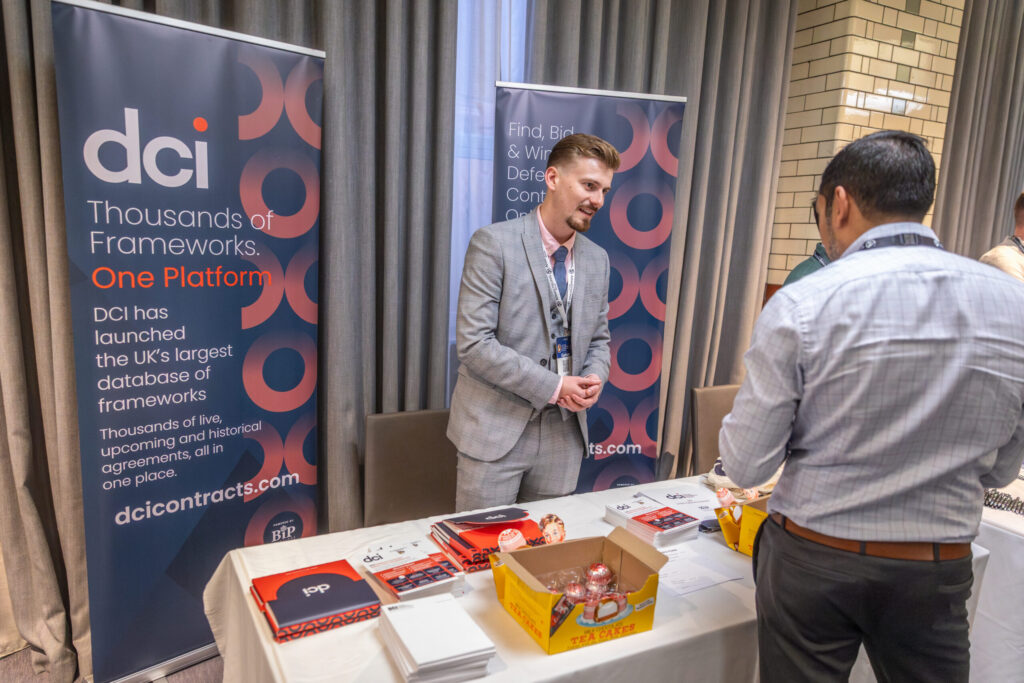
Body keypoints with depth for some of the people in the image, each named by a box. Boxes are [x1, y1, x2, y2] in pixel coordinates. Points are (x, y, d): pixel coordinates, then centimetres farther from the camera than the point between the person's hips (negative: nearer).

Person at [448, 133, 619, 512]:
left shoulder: (597, 259, 8)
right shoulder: (493, 243, -11)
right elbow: (473, 343, -17)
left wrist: (595, 376, -5)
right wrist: (552, 386, -17)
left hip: (564, 434, 6)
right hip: (496, 429, -5)